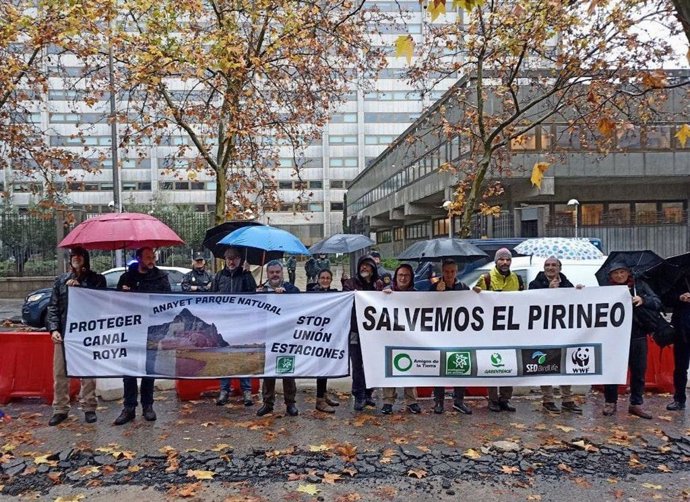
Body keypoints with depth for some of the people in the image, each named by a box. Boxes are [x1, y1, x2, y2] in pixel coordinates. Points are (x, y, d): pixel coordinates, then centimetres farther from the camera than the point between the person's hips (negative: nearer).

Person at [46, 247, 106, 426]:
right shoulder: (61, 280, 11)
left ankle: (89, 408, 15)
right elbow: (53, 307, 7)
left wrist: (79, 286, -16)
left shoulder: (96, 279, 4)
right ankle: (60, 409, 18)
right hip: (63, 333, 2)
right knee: (60, 373, 6)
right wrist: (53, 329, -6)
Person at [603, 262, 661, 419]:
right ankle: (610, 403, 18)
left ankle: (636, 404, 23)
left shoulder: (640, 285, 5)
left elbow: (657, 302, -2)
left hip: (638, 336, 2)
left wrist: (643, 300, -21)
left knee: (639, 371, 10)